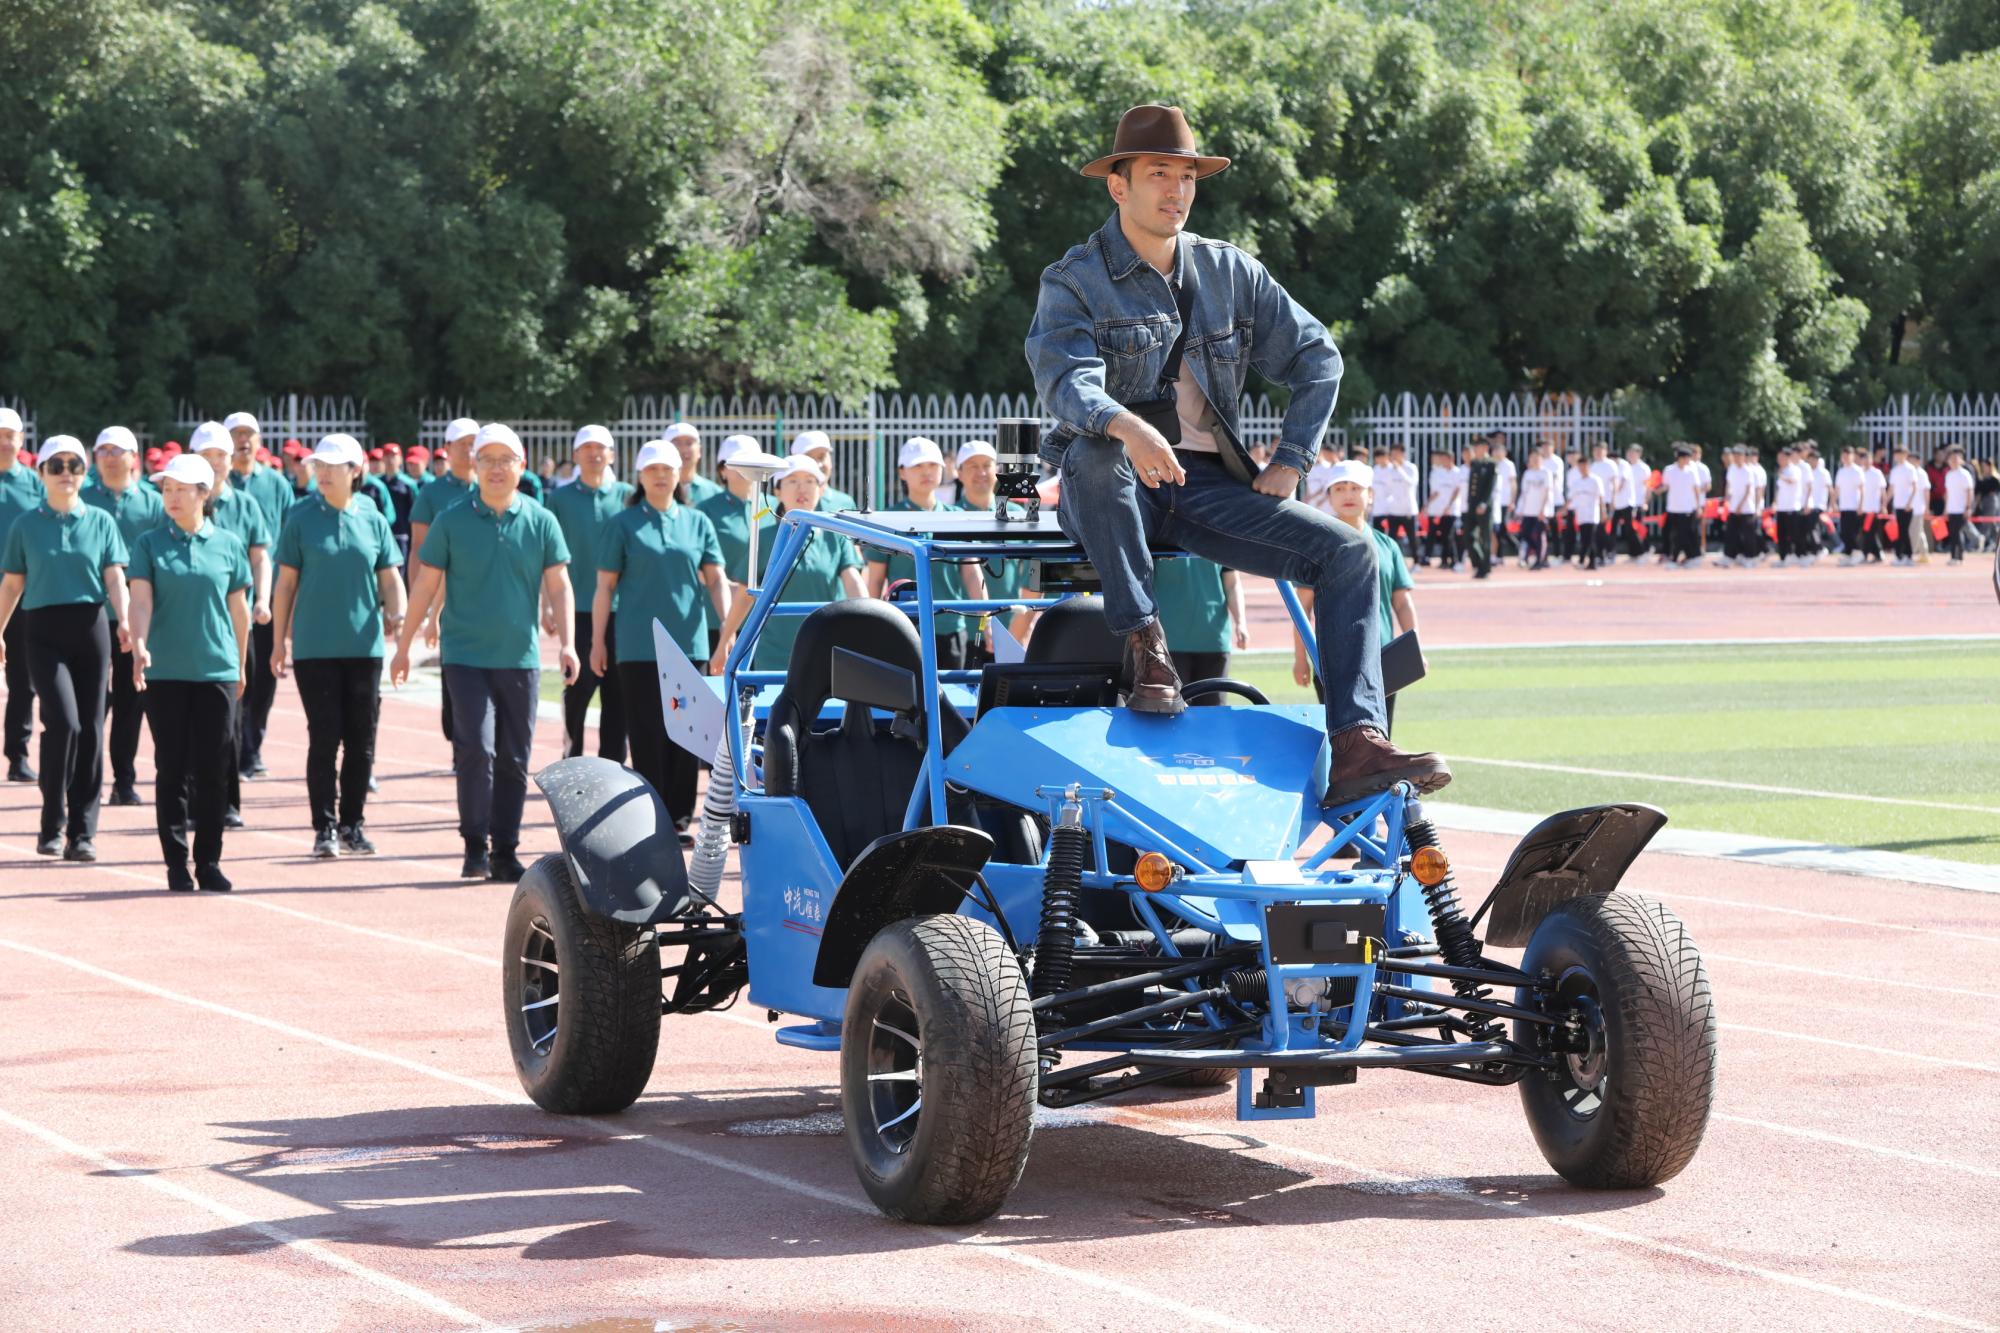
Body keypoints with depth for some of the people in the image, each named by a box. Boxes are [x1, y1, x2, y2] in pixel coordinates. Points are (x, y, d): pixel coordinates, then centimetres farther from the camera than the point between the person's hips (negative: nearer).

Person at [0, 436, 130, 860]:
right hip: (46, 632, -2)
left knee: (90, 729, 2)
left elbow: (115, 577, 0)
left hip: (91, 629, 2)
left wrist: (124, 620, -16)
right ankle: (52, 825, -5)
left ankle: (83, 832, 9)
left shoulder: (101, 522, 7)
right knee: (63, 721, -17)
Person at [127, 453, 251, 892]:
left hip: (218, 671, 1)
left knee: (213, 770, 2)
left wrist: (241, 666, 15)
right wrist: (139, 645, -24)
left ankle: (209, 863, 11)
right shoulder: (150, 544, 2)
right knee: (172, 768, 1)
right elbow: (141, 598, -8)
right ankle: (177, 864, 7)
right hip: (166, 672, -1)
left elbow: (238, 608, 12)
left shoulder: (228, 545, 5)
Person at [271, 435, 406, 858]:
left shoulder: (372, 520, 5)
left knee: (362, 740, 5)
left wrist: (395, 613, -11)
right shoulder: (302, 517, 0)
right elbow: (286, 581, 3)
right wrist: (279, 640, 2)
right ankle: (325, 828, 3)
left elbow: (389, 576, 8)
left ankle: (353, 824, 16)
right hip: (315, 645, -2)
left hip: (364, 644, 2)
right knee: (324, 738, -4)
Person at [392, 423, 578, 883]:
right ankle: (475, 846, -2)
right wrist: (403, 646, 6)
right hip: (466, 655, -2)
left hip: (520, 658, 2)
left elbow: (558, 585, 4)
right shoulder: (452, 521, 1)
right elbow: (425, 584, 6)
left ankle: (505, 853, 13)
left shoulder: (541, 521, 4)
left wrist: (566, 643, -8)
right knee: (476, 749, -13)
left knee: (514, 761, 5)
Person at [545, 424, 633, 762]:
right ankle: (572, 760, 9)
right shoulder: (561, 497, 5)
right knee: (578, 688, -4)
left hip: (621, 608, 1)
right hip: (578, 609, -1)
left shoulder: (626, 495, 7)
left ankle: (612, 764, 10)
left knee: (617, 692, 3)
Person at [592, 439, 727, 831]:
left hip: (690, 644, 3)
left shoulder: (697, 522, 10)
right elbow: (605, 586, 3)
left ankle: (679, 817, 10)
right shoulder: (623, 524, 3)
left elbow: (716, 579, 7)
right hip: (639, 647, -3)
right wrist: (598, 640, 0)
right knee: (648, 737, -3)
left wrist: (727, 626, -6)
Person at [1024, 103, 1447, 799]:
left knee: (1348, 551, -16)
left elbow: (1317, 356, 18)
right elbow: (1065, 379, -22)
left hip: (1207, 484, 4)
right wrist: (1127, 427, -43)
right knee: (1093, 452, -40)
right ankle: (1143, 644, -31)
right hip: (1118, 488, -4)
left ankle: (1357, 746, -27)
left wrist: (1290, 461, 5)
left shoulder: (1230, 271, 13)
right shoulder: (1073, 282, -2)